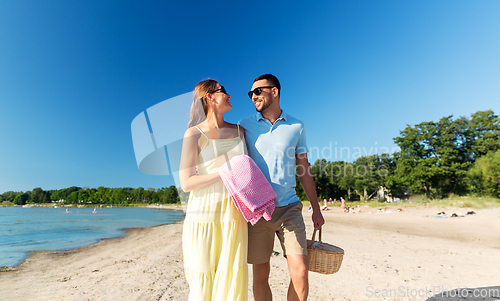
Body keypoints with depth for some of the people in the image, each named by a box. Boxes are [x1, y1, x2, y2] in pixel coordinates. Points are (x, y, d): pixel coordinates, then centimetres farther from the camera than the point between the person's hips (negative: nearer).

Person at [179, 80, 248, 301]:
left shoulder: (239, 131, 10)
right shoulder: (194, 134, -5)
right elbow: (186, 183, -9)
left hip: (233, 213, 4)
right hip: (204, 211, -3)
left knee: (232, 278, 7)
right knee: (202, 281, 8)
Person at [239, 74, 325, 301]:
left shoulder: (296, 127, 7)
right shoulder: (245, 126, 4)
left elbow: (304, 169, 11)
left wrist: (316, 209, 11)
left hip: (288, 208, 1)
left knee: (300, 272, -2)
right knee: (260, 275, 8)